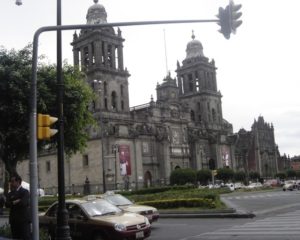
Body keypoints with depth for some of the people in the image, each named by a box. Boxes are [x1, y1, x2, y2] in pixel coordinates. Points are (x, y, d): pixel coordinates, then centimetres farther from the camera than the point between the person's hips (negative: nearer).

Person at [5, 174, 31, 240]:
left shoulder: (25, 192, -2)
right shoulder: (10, 194, 17)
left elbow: (24, 203, -17)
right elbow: (7, 204, 2)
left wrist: (13, 203, -3)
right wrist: (16, 202, -11)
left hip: (24, 220, -6)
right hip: (14, 221, 6)